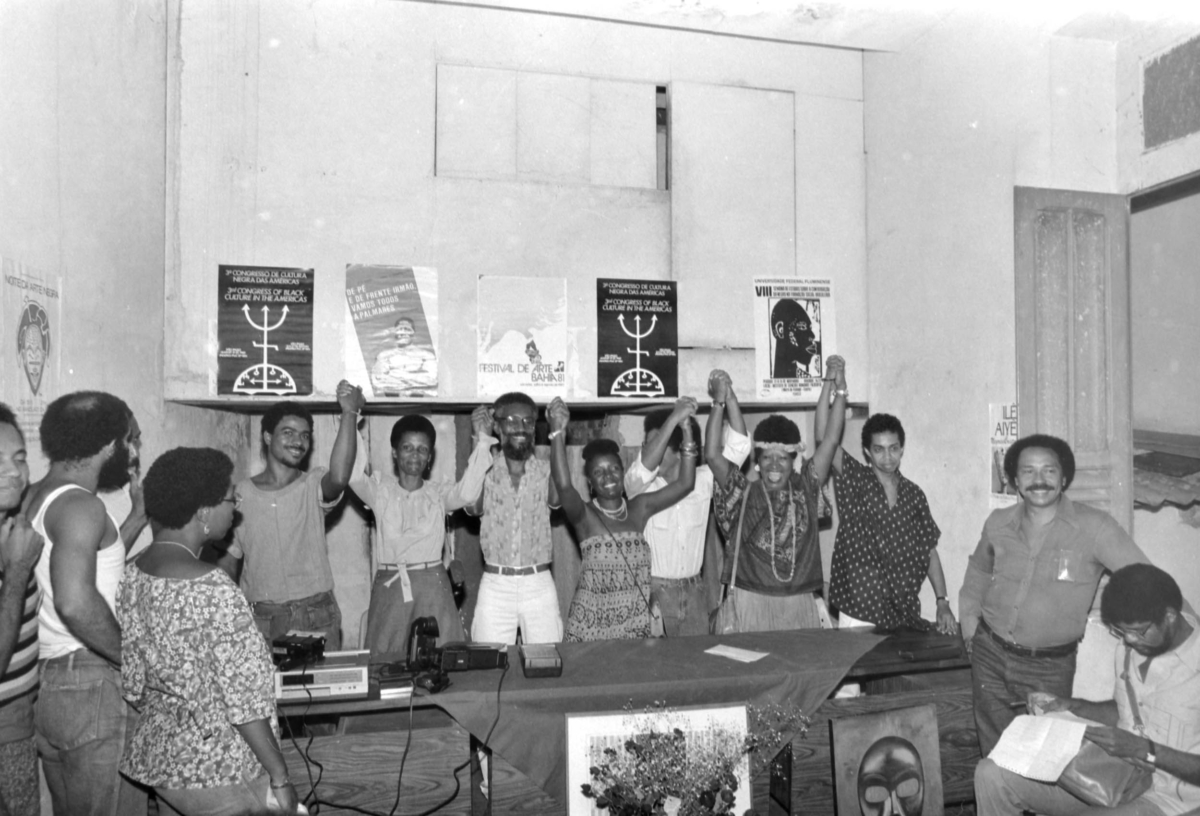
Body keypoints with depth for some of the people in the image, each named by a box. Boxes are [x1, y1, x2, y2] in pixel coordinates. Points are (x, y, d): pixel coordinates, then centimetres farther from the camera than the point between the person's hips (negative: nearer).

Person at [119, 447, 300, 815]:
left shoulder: (134, 574, -2)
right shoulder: (213, 590, -25)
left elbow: (133, 686, 6)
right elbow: (245, 698, -23)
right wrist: (280, 779, -14)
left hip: (158, 760, 8)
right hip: (218, 772, -7)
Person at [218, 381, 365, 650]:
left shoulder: (313, 486, -1)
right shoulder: (241, 493, 5)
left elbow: (339, 478, -26)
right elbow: (228, 558, 10)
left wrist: (350, 413, -30)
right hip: (259, 617, 1)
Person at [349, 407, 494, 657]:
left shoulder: (439, 492, 5)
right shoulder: (380, 489, 6)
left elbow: (467, 492, -15)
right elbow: (353, 475, -13)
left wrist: (482, 439, -25)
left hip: (433, 586, 0)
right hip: (389, 586, 0)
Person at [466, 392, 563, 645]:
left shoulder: (546, 471, 2)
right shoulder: (485, 471, -1)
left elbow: (557, 498, -19)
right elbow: (473, 507, -19)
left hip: (539, 585, 1)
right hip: (496, 585, -1)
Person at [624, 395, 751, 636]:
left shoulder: (702, 480, 0)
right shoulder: (641, 485, -8)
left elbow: (738, 447, -8)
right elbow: (645, 464, -31)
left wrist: (728, 396, -16)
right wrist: (673, 418, -35)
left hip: (693, 591, 3)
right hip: (651, 591, -3)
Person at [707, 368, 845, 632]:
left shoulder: (805, 488, 6)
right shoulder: (744, 493, -1)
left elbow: (831, 440, 3)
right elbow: (712, 455, -12)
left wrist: (839, 390, 0)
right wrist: (719, 402, -12)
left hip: (801, 603, 3)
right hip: (752, 601, -3)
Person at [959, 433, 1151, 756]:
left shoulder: (1094, 527, -15)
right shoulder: (998, 523, -2)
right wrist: (969, 620, 12)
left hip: (1050, 666, -3)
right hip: (989, 655, 3)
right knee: (994, 749, 16)